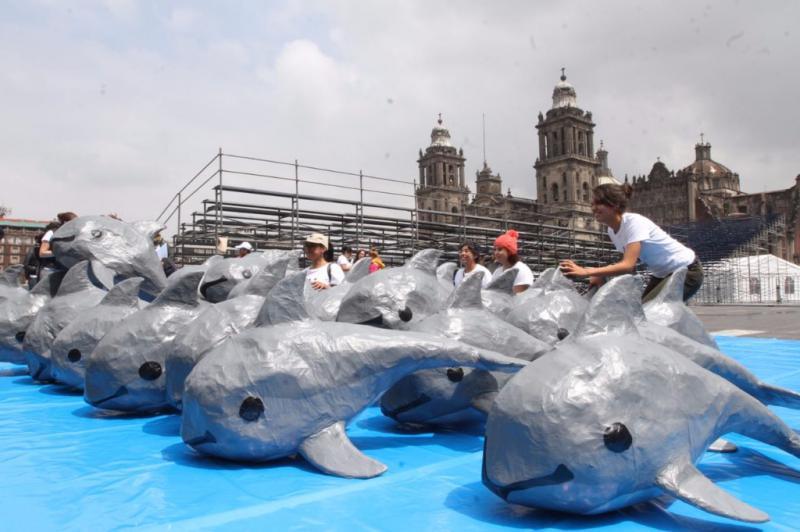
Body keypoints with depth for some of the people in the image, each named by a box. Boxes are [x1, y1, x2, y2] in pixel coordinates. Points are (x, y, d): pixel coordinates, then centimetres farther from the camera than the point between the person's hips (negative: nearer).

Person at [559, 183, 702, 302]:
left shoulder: (634, 222, -28)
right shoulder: (612, 231, -3)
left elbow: (628, 265, -39)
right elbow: (628, 263, 4)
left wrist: (586, 272, -48)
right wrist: (602, 276, -14)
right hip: (663, 273, 8)